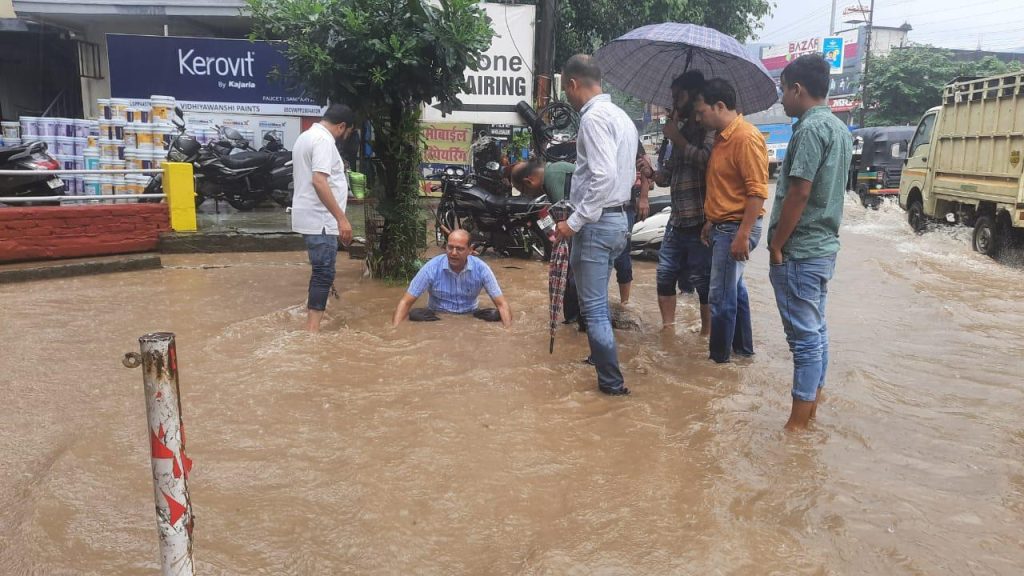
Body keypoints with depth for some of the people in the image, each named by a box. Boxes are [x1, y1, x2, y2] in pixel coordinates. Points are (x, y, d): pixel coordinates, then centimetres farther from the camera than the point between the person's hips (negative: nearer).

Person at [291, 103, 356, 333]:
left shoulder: (306, 136, 17)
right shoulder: (323, 140, -16)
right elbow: (319, 181, -27)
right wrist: (341, 218, -27)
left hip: (310, 217, 11)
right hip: (320, 219, -11)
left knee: (321, 270, 20)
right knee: (324, 273, -9)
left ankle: (311, 324, 29)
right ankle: (313, 330, -8)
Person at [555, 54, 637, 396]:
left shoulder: (594, 116, -15)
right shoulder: (621, 117, 15)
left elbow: (603, 176, -26)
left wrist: (574, 222, -22)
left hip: (596, 223, -10)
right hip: (617, 218, 10)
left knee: (593, 306, -1)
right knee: (597, 300, 24)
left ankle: (612, 382, 6)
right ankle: (600, 357, 39)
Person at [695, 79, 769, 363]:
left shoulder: (746, 138, -19)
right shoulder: (722, 137, 12)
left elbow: (757, 192, -22)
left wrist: (742, 235, -24)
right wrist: (710, 222, 19)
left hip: (736, 229, -10)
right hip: (722, 226, 10)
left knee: (722, 296, -2)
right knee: (734, 289, 19)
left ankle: (719, 355, 11)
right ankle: (742, 346, 32)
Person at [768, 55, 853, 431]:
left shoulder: (811, 128, -16)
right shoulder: (839, 128, 14)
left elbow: (798, 193, -21)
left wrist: (776, 246, -13)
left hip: (799, 251, -10)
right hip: (825, 246, 10)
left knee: (805, 337, -4)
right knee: (816, 331, 16)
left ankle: (797, 425, 3)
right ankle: (812, 408, 27)